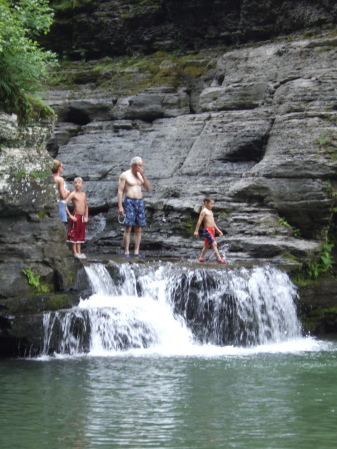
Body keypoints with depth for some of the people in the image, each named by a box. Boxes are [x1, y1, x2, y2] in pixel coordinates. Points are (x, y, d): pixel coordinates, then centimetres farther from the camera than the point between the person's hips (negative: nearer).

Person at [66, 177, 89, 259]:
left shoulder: (84, 195, 11)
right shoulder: (73, 194, -8)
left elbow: (86, 206, 22)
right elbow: (65, 204, -16)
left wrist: (86, 217, 12)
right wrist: (70, 216, -17)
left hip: (82, 218, 7)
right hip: (75, 217, -7)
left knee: (80, 236, 10)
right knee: (74, 236, -1)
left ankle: (79, 252, 16)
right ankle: (75, 253, 1)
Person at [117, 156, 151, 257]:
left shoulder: (140, 175, 15)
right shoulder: (125, 175, -2)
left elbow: (148, 188, 7)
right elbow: (120, 191, -5)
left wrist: (143, 175, -3)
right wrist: (120, 206, -13)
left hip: (140, 202, 6)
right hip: (129, 202, -6)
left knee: (138, 229, 3)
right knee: (128, 228, -9)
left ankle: (137, 252, 5)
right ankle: (126, 252, -10)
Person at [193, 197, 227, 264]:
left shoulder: (210, 212, 19)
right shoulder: (204, 211, -8)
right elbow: (199, 221, -11)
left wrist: (218, 230, 24)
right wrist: (196, 231, -15)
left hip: (212, 230, 10)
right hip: (207, 230, -10)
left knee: (207, 245, 14)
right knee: (214, 243, -16)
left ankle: (201, 258, 22)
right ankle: (219, 258, -21)